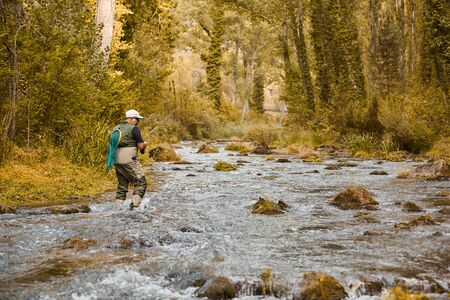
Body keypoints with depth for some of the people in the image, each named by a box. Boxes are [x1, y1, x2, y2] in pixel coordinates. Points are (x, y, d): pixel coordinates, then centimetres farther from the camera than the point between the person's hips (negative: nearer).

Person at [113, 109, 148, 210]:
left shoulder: (116, 128, 16)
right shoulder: (133, 129, -7)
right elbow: (141, 146, -11)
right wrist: (144, 145, 13)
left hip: (116, 160, 7)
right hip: (129, 160, -7)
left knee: (122, 184, 17)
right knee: (141, 183, -2)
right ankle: (135, 203, -17)